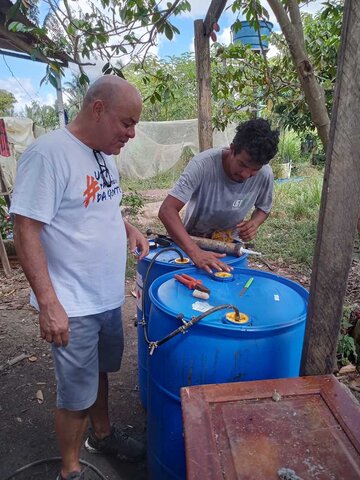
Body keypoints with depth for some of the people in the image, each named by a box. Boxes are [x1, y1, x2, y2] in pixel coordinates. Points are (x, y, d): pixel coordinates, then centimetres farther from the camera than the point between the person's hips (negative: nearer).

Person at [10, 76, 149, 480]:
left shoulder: (103, 153, 7)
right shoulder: (49, 153, -19)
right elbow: (26, 231, -21)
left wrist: (128, 229, 4)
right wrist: (48, 304, -22)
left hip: (108, 296, 8)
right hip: (73, 306, -8)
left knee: (99, 371, 26)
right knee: (77, 395, 10)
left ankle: (102, 434, 50)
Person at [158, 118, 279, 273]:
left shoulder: (265, 175, -19)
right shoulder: (203, 164, -30)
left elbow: (263, 208, 2)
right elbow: (167, 210, -37)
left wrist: (254, 223, -21)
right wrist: (195, 252, -49)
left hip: (230, 244, 3)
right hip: (190, 242, -2)